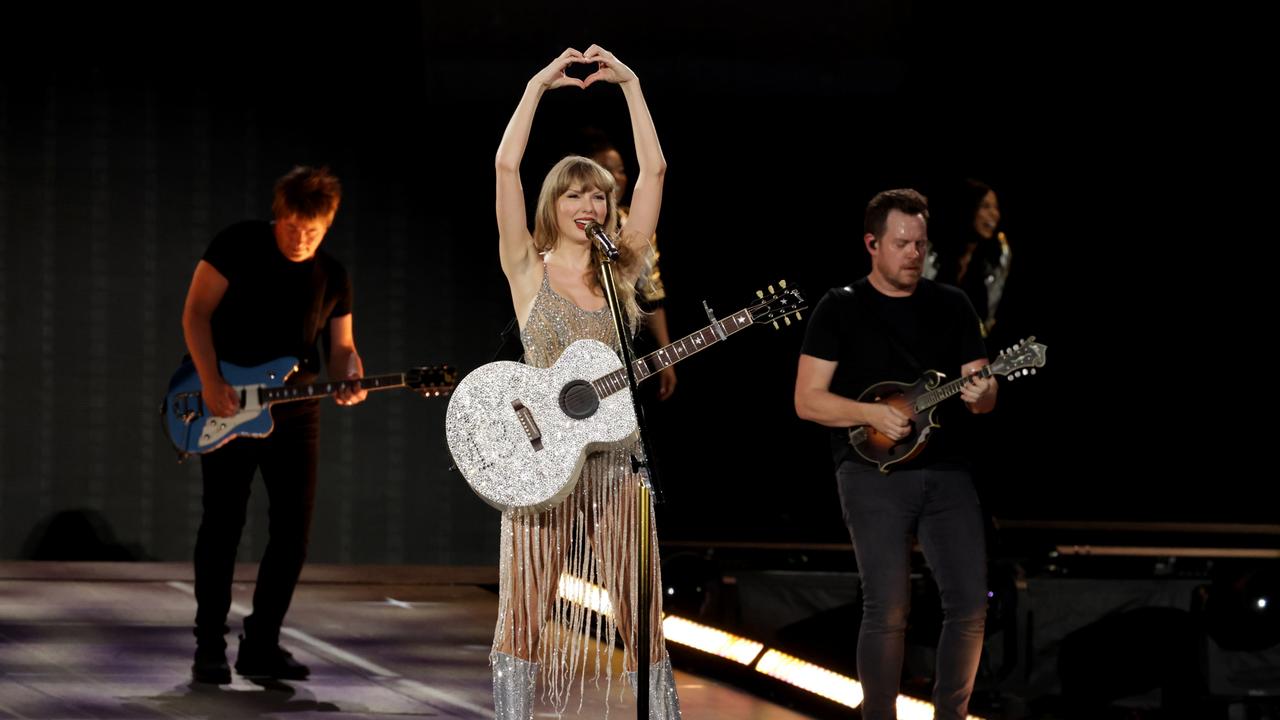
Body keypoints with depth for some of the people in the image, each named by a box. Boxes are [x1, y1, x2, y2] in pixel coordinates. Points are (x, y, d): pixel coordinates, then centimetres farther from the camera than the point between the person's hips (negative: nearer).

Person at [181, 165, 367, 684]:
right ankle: (209, 649, -2)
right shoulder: (239, 245, -7)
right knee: (223, 521, -7)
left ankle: (261, 646, 9)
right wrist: (211, 382, -18)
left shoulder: (333, 278, 6)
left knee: (294, 526, 0)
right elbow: (196, 312, -8)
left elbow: (342, 347, 10)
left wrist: (350, 379, -14)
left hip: (294, 412, 4)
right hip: (227, 405, -4)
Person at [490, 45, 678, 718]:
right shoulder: (529, 271, 4)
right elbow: (506, 167, -6)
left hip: (615, 455, 3)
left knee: (641, 617, 3)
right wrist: (538, 86, -3)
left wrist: (630, 83, 4)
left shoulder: (621, 271, 11)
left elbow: (654, 169, 6)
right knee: (526, 615, -1)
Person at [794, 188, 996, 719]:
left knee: (971, 602, -2)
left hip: (945, 469, 4)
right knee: (888, 610, -10)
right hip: (873, 472, -4)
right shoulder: (840, 309, 2)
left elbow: (983, 393, 12)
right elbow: (807, 400, -2)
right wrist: (872, 414, -15)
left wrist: (981, 394, -13)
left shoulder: (951, 306, 13)